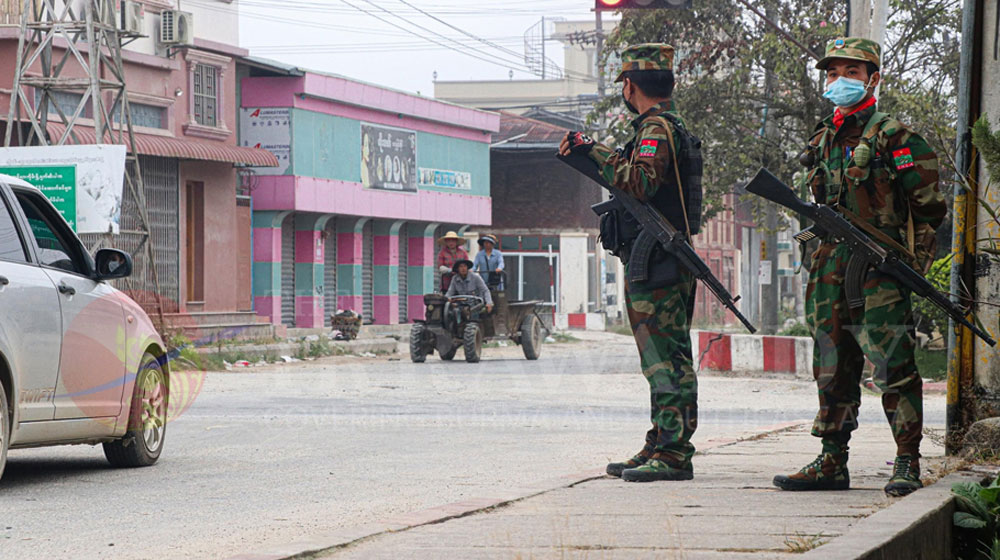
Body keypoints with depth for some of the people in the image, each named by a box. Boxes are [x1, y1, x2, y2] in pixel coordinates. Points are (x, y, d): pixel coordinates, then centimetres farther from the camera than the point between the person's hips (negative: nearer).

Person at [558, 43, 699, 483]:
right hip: (670, 265, 10)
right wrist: (588, 154, 23)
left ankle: (674, 454, -12)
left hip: (655, 267, -10)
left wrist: (597, 152, -21)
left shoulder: (655, 129, -13)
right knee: (665, 359, 13)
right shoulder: (671, 126, 19)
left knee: (665, 360, -11)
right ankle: (660, 447, 18)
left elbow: (640, 184, -28)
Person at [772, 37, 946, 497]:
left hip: (880, 267, -7)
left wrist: (911, 257, -8)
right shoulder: (822, 141, 16)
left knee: (894, 364, -8)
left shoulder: (894, 137, -5)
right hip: (831, 265, 7)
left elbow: (929, 207, -5)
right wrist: (830, 239, 13)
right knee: (832, 367, 8)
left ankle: (907, 462, -4)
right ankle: (832, 463, 14)